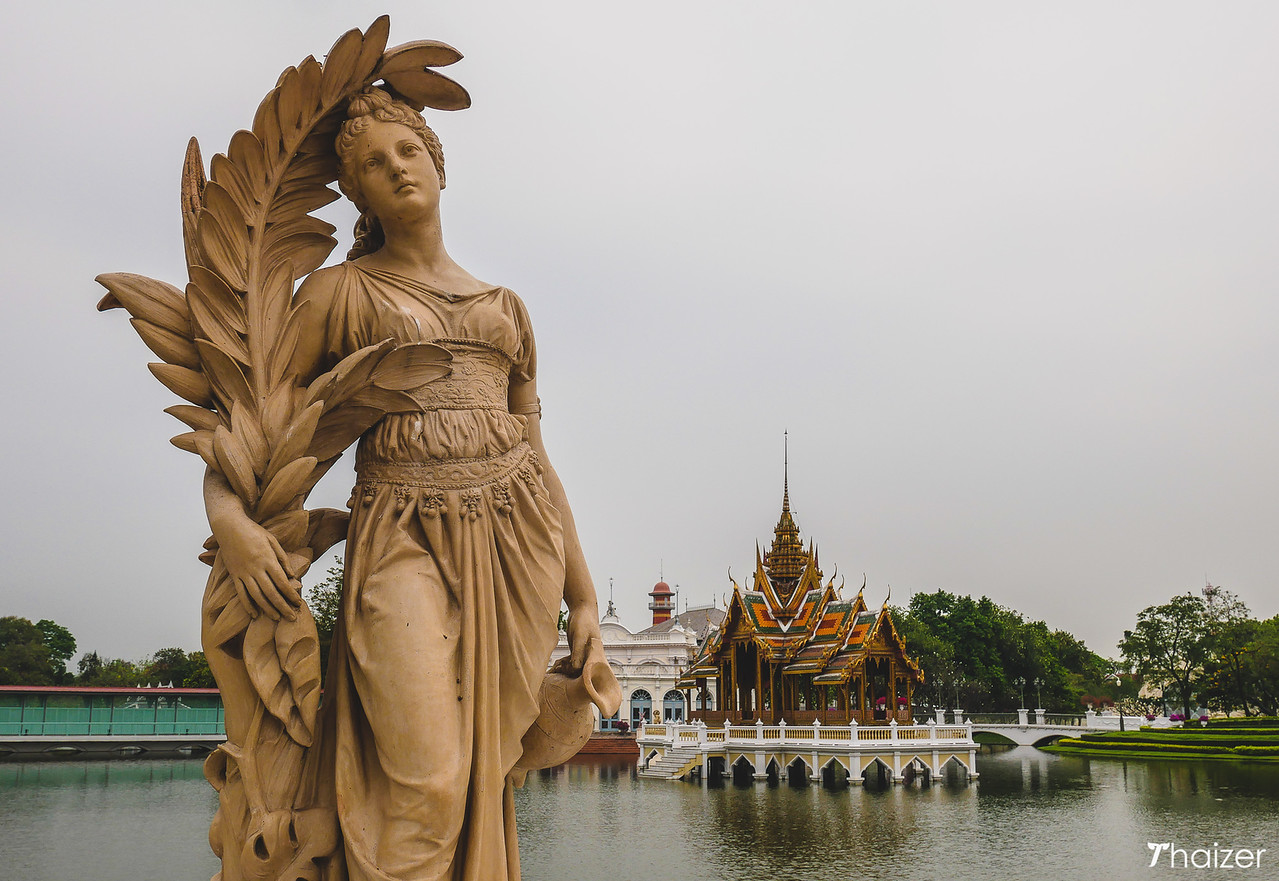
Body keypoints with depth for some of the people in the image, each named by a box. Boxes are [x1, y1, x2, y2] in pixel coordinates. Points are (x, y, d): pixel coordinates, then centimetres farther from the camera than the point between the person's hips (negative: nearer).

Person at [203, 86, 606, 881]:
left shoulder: (504, 308, 18)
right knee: (423, 787, -16)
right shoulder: (339, 291, 9)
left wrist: (585, 597, 12)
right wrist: (228, 516, -16)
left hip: (513, 533, 3)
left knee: (485, 779, 1)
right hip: (403, 539, -3)